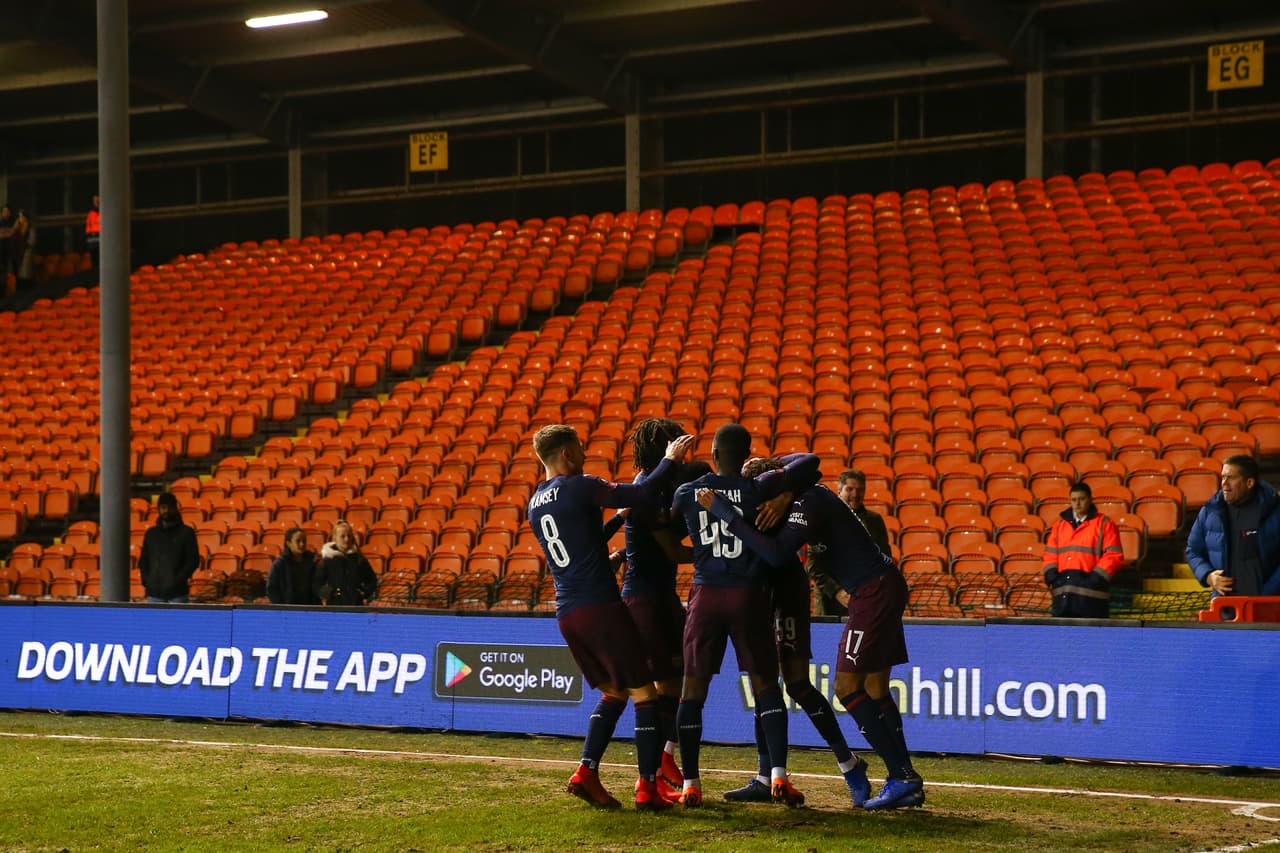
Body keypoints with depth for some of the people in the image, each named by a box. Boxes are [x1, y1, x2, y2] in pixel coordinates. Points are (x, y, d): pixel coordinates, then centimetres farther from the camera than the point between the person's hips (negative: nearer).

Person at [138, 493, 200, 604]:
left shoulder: (186, 532, 5)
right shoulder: (151, 533, 16)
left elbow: (193, 561, 0)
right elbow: (143, 561, 17)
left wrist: (178, 580, -10)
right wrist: (146, 581, 2)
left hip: (177, 593, -3)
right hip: (154, 592, 3)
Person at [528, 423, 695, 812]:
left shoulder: (535, 504, 16)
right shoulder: (579, 487, -8)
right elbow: (639, 495, -14)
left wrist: (610, 555, 39)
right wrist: (670, 460, -1)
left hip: (566, 613, 8)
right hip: (600, 605, -8)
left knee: (613, 692, 19)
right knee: (643, 692, 0)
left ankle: (586, 772, 5)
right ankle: (647, 787, -3)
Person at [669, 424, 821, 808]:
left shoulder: (687, 493, 2)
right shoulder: (756, 489, -4)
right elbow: (809, 462, -2)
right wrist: (775, 467, 15)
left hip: (705, 595, 1)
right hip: (748, 594, -1)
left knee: (693, 688, 7)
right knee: (765, 685, 7)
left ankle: (690, 784, 6)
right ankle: (778, 776, -3)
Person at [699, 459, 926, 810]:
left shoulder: (809, 503, -17)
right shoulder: (810, 498, 14)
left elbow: (777, 554, -28)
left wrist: (725, 514, -27)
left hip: (874, 591, -10)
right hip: (884, 586, 10)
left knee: (847, 686, -10)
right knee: (875, 689, 10)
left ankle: (902, 776, -9)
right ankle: (907, 783, 10)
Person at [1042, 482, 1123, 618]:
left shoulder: (1104, 525, 3)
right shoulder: (1060, 525, 18)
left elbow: (1114, 555, -3)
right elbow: (1050, 553, 19)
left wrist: (1096, 577, -12)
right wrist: (1051, 574, 1)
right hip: (1063, 591, 5)